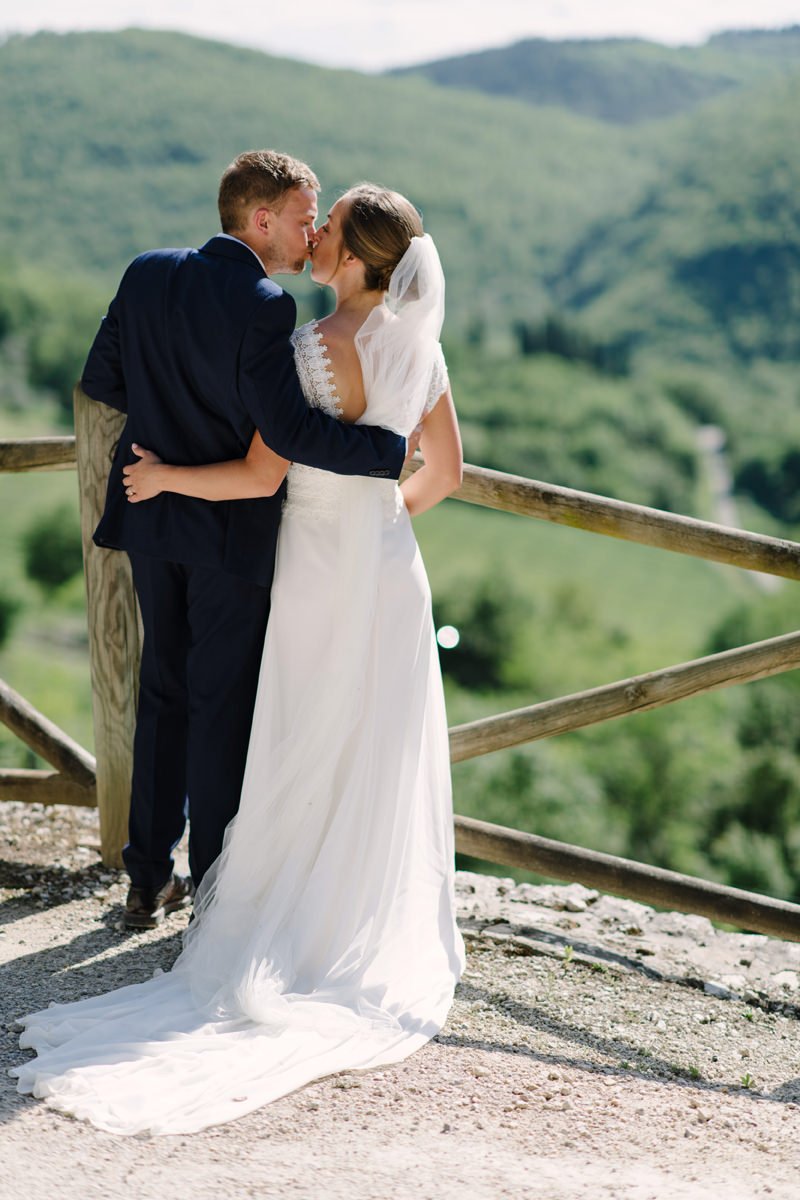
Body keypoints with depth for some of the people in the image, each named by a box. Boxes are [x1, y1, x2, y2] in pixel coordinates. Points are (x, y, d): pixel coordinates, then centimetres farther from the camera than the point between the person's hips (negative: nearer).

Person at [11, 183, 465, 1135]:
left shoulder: (316, 349, -19)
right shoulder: (418, 342, 1)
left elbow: (259, 475, -19)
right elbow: (446, 469, 10)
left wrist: (164, 476, -5)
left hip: (320, 568, -6)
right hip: (391, 567, 6)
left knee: (309, 760, 5)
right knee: (385, 760, 13)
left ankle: (303, 935, 11)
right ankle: (384, 935, 21)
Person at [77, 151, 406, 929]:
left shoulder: (148, 275, 0)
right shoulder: (263, 307, -20)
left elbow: (101, 381, 6)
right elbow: (290, 432, -27)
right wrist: (395, 449, -21)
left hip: (154, 519, 6)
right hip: (233, 530, -6)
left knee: (164, 691, 17)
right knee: (224, 704, 6)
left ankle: (149, 879, 24)